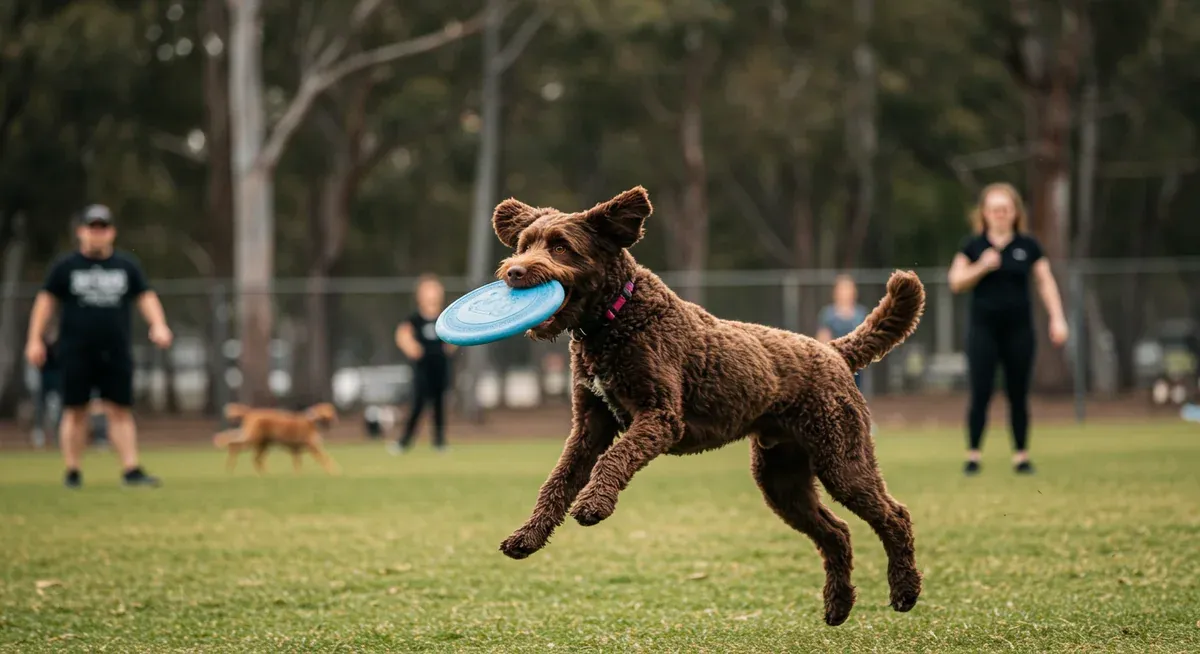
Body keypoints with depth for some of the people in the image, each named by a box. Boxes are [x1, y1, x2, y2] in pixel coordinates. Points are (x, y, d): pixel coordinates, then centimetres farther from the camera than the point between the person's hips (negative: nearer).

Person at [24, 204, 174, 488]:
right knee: (75, 411, 1)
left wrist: (158, 325, -9)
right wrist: (35, 339, -2)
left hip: (116, 352, 1)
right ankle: (72, 472, 8)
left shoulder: (127, 265, 9)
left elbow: (146, 297, 9)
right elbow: (46, 300, 5)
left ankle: (131, 470, -5)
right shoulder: (65, 266, 4)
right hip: (76, 352, -1)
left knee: (120, 411, -2)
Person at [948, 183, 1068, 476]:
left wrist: (1057, 318, -1)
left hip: (1019, 329, 1)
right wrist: (982, 267, -15)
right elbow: (956, 282, 1)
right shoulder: (973, 245, 3)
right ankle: (973, 454, 0)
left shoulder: (1028, 246, 4)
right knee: (980, 394, -6)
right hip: (983, 328, -1)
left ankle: (1021, 455, 13)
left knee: (1018, 395, 5)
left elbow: (1045, 282, 7)